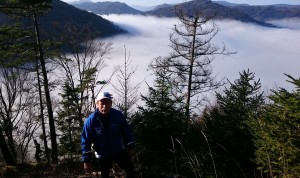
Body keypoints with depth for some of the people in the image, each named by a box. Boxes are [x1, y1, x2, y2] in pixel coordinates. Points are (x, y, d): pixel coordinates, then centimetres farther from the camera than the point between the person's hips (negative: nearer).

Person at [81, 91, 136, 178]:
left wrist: (131, 146, 2)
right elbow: (86, 141, -13)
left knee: (130, 170, 10)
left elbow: (126, 131, -3)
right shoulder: (91, 120, -20)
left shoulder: (118, 115, -17)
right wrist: (86, 160, -11)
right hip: (103, 155, -1)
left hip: (119, 151, 1)